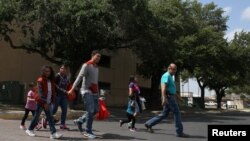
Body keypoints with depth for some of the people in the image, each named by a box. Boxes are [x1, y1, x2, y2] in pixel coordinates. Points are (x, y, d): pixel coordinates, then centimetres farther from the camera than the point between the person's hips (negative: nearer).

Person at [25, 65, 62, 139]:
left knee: (50, 117, -1)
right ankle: (30, 129, 27)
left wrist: (52, 100, 4)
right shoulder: (40, 80, -10)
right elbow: (40, 92, -16)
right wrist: (44, 103, -19)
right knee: (37, 116, 6)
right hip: (41, 102, -5)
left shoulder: (51, 81, 8)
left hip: (48, 102, 5)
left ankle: (53, 133, -6)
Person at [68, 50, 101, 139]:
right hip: (87, 91, -8)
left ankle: (79, 121, 25)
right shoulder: (86, 65, -8)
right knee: (90, 111, -10)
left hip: (94, 92, 8)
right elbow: (79, 78, -16)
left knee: (95, 110, 8)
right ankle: (88, 131, 2)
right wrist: (72, 89, -23)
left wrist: (97, 93, 14)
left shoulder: (96, 67, 16)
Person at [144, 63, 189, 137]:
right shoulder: (166, 76, -11)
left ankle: (148, 124, 17)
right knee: (177, 113, -6)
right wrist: (164, 98, -33)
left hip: (170, 97, 10)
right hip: (168, 97, -10)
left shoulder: (170, 76, 21)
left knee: (164, 114, 13)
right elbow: (163, 87, -24)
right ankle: (179, 132, 1)